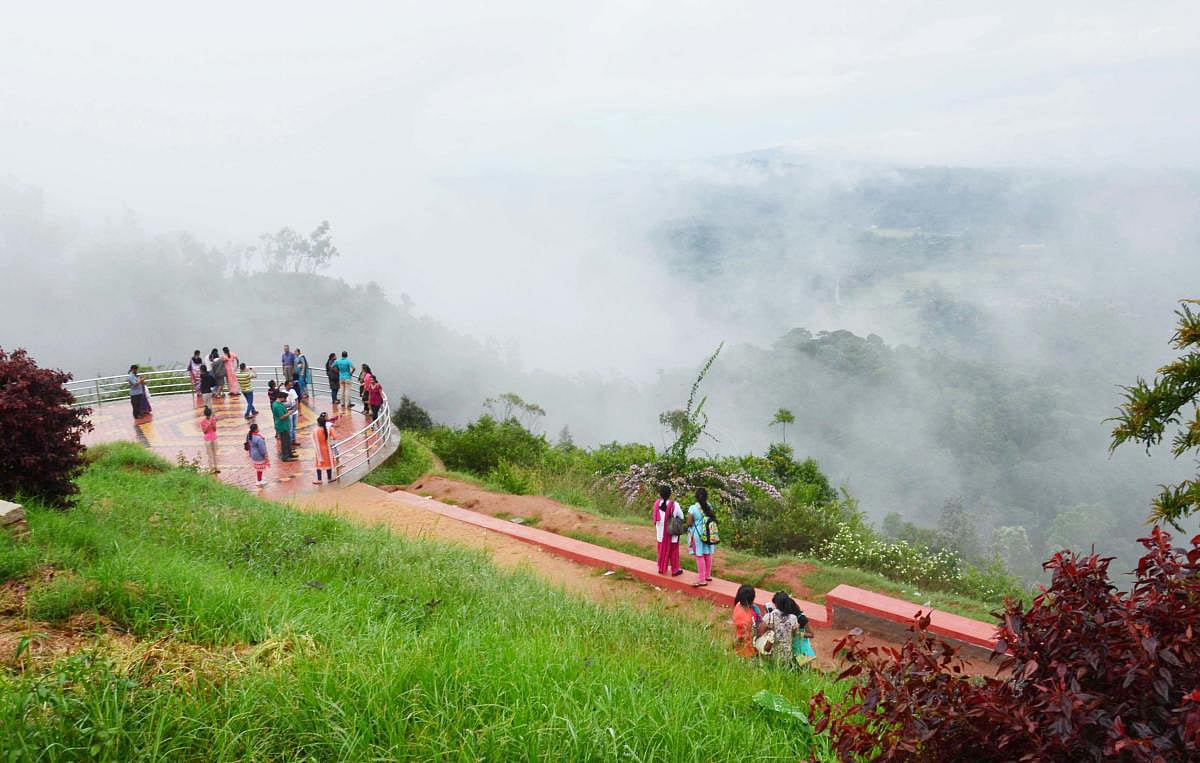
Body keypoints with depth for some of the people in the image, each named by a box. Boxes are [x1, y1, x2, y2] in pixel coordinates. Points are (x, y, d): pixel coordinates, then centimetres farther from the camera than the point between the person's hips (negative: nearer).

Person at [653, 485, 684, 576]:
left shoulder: (657, 504, -12)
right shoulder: (674, 505, -18)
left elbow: (654, 517, -1)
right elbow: (681, 517, -6)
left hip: (661, 533, 3)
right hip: (672, 533, -3)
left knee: (662, 550, 17)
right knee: (673, 551, 11)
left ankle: (662, 569, 27)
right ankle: (675, 570, 17)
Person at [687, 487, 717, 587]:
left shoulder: (692, 508, -17)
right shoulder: (709, 506, -4)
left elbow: (689, 523, -12)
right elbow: (713, 518, 2)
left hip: (697, 534, -5)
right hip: (708, 534, 5)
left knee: (699, 556, 2)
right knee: (708, 555, 17)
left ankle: (702, 579, 6)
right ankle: (708, 575, 31)